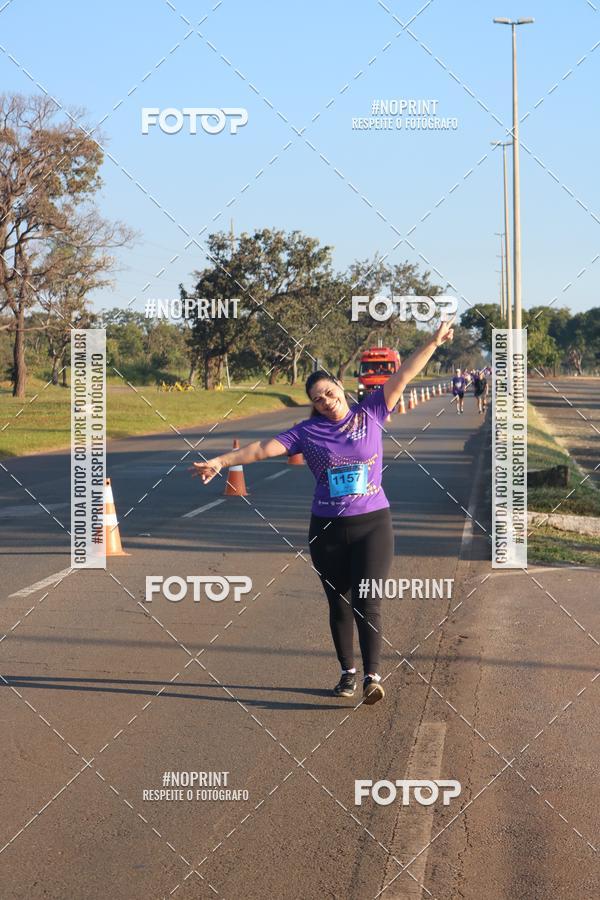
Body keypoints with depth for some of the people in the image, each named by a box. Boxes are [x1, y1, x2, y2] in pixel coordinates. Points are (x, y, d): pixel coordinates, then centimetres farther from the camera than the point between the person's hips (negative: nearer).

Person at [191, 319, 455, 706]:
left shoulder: (370, 414, 1)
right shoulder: (307, 431, 2)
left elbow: (402, 377, -2)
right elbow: (263, 448, -2)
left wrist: (433, 342, -7)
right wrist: (221, 462, -9)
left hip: (373, 524, -2)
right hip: (327, 529, 2)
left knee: (367, 602, -9)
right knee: (339, 604, 9)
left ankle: (373, 677, -10)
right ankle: (348, 672, 22)